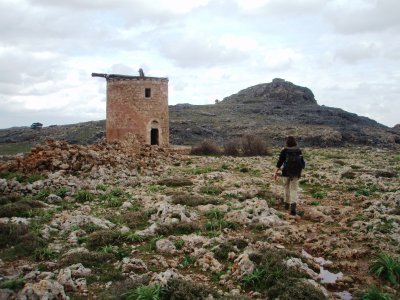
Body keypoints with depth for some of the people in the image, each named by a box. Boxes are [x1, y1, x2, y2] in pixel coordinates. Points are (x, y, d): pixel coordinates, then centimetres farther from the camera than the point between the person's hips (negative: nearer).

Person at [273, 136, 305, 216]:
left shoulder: (284, 150, -6)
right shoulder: (299, 150, 2)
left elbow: (279, 162, -10)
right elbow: (301, 162, 10)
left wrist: (276, 172, -8)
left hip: (286, 172, -1)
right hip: (295, 173, 1)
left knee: (286, 187, 21)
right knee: (294, 190, 0)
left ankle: (287, 204, 33)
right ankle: (293, 206, -21)